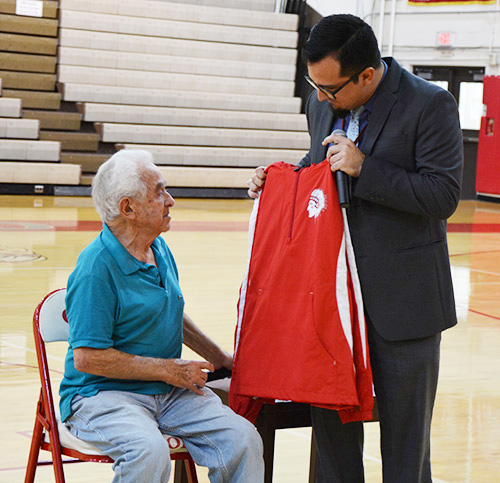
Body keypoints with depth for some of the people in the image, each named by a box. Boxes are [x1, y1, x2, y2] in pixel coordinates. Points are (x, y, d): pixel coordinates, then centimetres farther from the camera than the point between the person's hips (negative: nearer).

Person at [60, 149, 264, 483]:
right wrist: (168, 369, -15)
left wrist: (219, 358, 29)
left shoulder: (160, 248, 10)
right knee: (149, 451, -36)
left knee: (242, 440, -15)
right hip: (102, 394, -7)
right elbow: (87, 358, -21)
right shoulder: (96, 268, -17)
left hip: (171, 391, 7)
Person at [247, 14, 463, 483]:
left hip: (402, 296, -5)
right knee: (331, 412, 12)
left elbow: (443, 196, -17)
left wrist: (363, 167, -22)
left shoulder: (430, 105, -13)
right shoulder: (322, 104, 6)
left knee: (404, 420, 7)